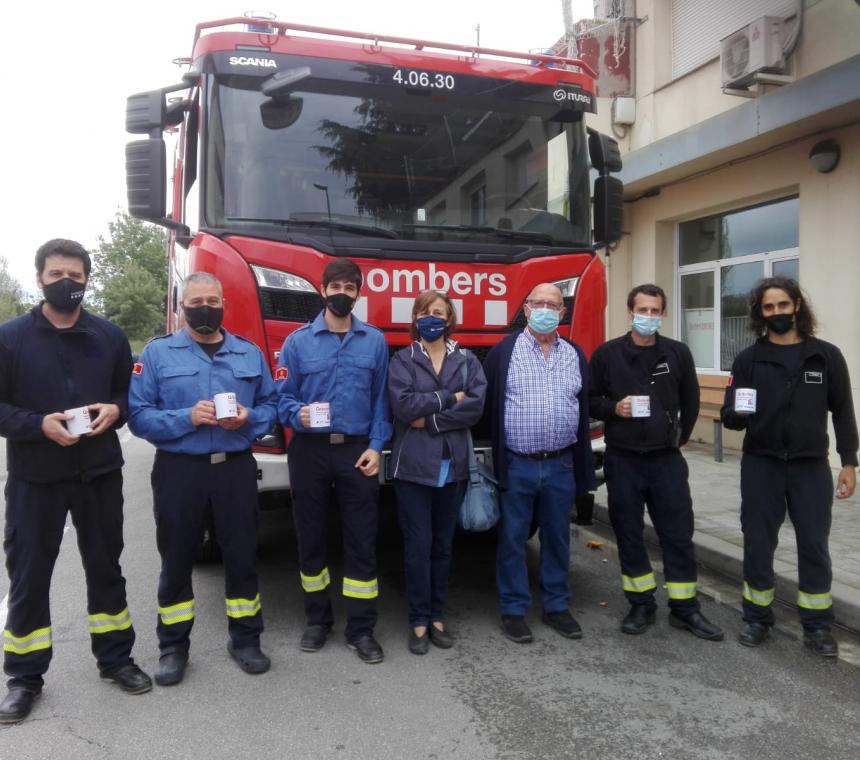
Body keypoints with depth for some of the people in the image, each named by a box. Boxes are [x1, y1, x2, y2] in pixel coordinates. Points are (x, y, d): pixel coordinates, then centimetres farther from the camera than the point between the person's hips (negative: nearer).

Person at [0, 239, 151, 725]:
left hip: (100, 471, 2)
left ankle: (116, 658, 29)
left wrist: (115, 411, -10)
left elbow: (129, 394, 12)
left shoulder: (111, 336, 6)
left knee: (105, 565, 13)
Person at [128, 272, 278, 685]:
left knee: (242, 554, 9)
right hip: (179, 469, -1)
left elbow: (271, 405, 8)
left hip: (236, 467, 2)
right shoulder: (156, 352, 0)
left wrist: (248, 418, -12)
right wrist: (187, 418, -20)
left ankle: (245, 638, 26)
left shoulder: (250, 353, 8)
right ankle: (173, 646, 26)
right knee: (176, 559, 10)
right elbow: (138, 414, -6)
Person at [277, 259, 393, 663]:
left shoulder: (375, 341, 6)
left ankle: (361, 628, 13)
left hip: (357, 450, 0)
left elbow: (381, 399, 5)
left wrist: (376, 446, -4)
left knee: (362, 540, 2)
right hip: (310, 450, 0)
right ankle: (317, 618, 28)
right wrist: (298, 414, -20)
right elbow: (283, 396, 2)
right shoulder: (298, 341, 3)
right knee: (310, 537, 10)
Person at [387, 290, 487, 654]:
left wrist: (429, 420, -12)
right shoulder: (403, 359, 1)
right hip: (413, 465, -2)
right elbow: (403, 406, -14)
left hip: (453, 465, 3)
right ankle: (419, 621, 15)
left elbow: (476, 406, -8)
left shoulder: (467, 360, 7)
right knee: (418, 546, 2)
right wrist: (450, 398, -10)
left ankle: (437, 616, 24)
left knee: (443, 545, 12)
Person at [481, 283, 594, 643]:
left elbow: (584, 408, 13)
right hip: (516, 465, -3)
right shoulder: (504, 351, -3)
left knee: (557, 538, 14)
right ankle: (513, 610, 19)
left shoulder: (575, 355, 9)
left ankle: (556, 607, 29)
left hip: (562, 466, 4)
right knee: (512, 540, 6)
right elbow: (486, 404, -1)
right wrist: (498, 445, -2)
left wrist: (583, 464, 10)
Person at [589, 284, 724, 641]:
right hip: (622, 460, -1)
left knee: (678, 534, 5)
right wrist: (613, 408, -14)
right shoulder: (606, 354, -2)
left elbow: (690, 402, 13)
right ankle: (641, 604, 23)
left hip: (667, 459, 1)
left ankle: (684, 608, 19)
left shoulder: (678, 353, 3)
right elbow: (590, 400, 4)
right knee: (629, 534, 8)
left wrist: (678, 439, 11)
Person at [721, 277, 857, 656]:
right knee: (757, 544, 7)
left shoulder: (826, 356, 3)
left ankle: (817, 625, 22)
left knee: (814, 546, 6)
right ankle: (757, 618, 23)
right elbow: (729, 416, 1)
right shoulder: (748, 359, 2)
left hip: (811, 466, 0)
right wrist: (736, 413, -22)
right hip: (761, 466, 0)